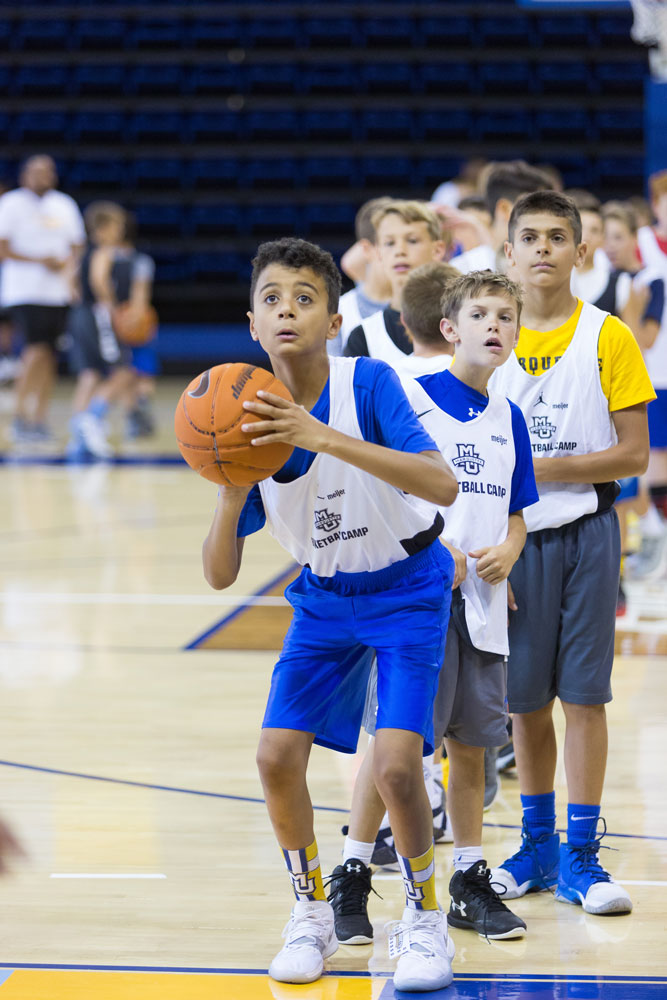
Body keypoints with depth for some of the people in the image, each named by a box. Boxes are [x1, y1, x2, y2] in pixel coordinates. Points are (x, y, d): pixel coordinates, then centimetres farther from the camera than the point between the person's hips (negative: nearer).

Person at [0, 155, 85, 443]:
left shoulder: (64, 205, 13)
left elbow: (77, 246, 19)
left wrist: (69, 266, -2)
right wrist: (40, 261, -17)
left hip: (58, 294, 5)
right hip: (24, 292, -5)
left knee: (48, 357, 6)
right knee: (37, 352, -17)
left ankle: (39, 420, 13)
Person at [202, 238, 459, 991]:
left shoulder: (368, 384, -24)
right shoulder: (251, 421, -14)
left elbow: (444, 485, -40)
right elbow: (219, 575, -13)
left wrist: (325, 437, -46)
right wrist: (233, 492, -33)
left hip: (406, 588, -4)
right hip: (325, 596, 4)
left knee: (396, 764, -17)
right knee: (277, 753, -5)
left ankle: (423, 917, 7)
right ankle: (312, 913, 18)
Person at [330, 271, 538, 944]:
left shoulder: (508, 419, 12)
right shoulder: (408, 399, -6)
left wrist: (507, 552, -3)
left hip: (481, 604, 5)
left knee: (470, 744, 10)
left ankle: (470, 882, 20)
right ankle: (352, 877, 6)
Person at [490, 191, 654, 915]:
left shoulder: (607, 338, -3)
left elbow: (633, 453, -6)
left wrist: (545, 468, -15)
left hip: (584, 531, -2)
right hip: (515, 534, 3)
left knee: (582, 692, -2)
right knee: (525, 697, 8)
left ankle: (580, 855, 5)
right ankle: (538, 845, 22)